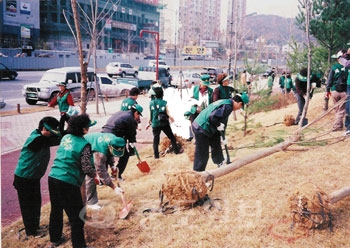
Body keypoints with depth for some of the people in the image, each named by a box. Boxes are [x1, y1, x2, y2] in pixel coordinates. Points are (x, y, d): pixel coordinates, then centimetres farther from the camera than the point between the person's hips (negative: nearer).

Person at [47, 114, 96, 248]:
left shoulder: (65, 137, 9)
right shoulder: (84, 144, -12)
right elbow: (87, 168, -14)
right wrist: (95, 175, 5)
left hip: (53, 177, 8)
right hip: (68, 183, -8)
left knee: (56, 210, 23)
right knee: (76, 217, 4)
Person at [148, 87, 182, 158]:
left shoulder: (151, 103, -2)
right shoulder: (164, 103, -8)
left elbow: (151, 113, 4)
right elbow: (167, 113, -8)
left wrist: (150, 120, 17)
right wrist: (170, 117, 10)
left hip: (155, 124, 1)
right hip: (164, 123, -1)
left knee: (156, 139, 7)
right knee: (172, 137, 14)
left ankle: (156, 155, 5)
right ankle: (176, 150, 20)